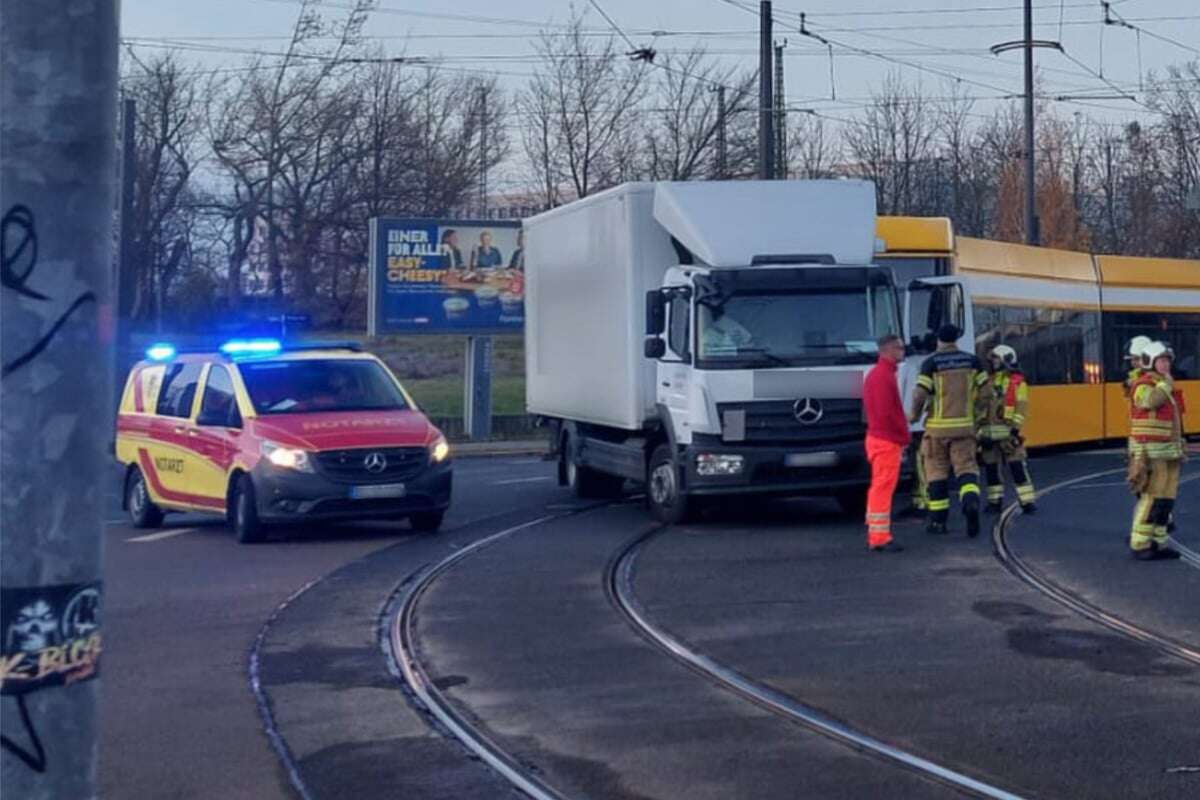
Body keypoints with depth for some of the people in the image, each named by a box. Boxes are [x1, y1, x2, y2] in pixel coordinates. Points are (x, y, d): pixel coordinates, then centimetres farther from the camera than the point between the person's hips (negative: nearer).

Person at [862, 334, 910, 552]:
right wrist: (903, 436, -13)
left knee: (879, 488, 14)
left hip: (878, 437, 11)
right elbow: (886, 413, -22)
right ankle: (880, 538, -8)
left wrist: (901, 435, 18)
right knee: (883, 488, -9)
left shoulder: (877, 373, 17)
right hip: (887, 441, -11)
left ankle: (875, 534, 20)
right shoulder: (883, 376, -17)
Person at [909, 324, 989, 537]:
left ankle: (938, 520, 11)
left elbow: (920, 393, -13)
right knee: (966, 467, 4)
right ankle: (971, 501, -25)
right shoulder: (972, 360, 5)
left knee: (937, 472, 8)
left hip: (938, 426, -2)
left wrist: (915, 414, 4)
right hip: (964, 425, 2)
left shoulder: (931, 363, -5)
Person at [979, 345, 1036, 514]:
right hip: (988, 432, 6)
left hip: (1007, 431, -6)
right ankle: (994, 501, 18)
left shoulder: (1017, 382, -2)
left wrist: (1016, 427, -17)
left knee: (1017, 467, -8)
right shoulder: (988, 382, 15)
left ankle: (1027, 501, -9)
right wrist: (979, 428, 12)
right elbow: (979, 405, 17)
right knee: (991, 467, 9)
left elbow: (1021, 407, -8)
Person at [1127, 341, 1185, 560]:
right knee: (1151, 499, -10)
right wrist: (1166, 383, -18)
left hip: (1169, 453, 9)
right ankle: (1139, 545, -6)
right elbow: (1151, 401, -35)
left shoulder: (1165, 386, 17)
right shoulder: (1143, 385, -11)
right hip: (1151, 451, -9)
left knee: (1166, 499, 8)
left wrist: (1178, 450, 24)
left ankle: (1157, 542, 14)